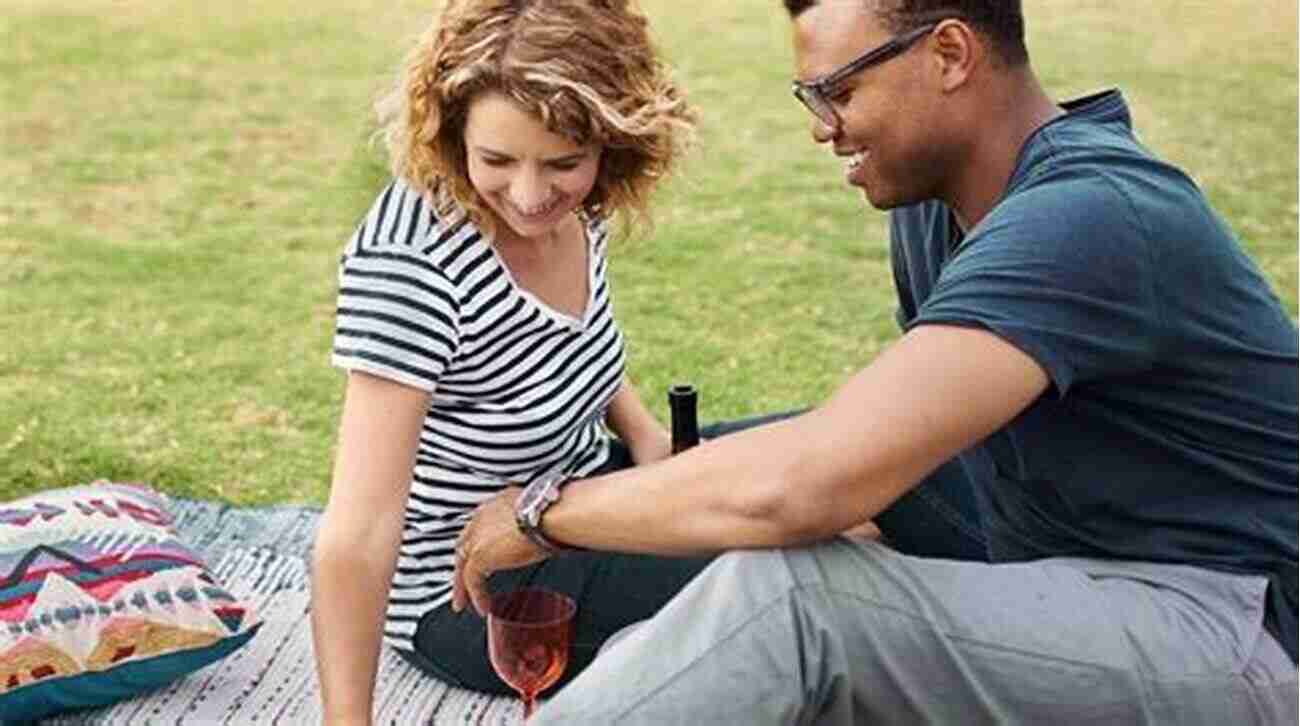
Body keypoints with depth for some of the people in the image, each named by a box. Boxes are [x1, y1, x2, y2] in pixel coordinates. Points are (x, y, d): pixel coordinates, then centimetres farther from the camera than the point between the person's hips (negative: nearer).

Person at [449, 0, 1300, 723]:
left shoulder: (1088, 217, -26)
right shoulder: (932, 201, 5)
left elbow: (798, 486, -34)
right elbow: (899, 428, 18)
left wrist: (545, 511, -19)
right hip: (1075, 612, 10)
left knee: (788, 596, -30)